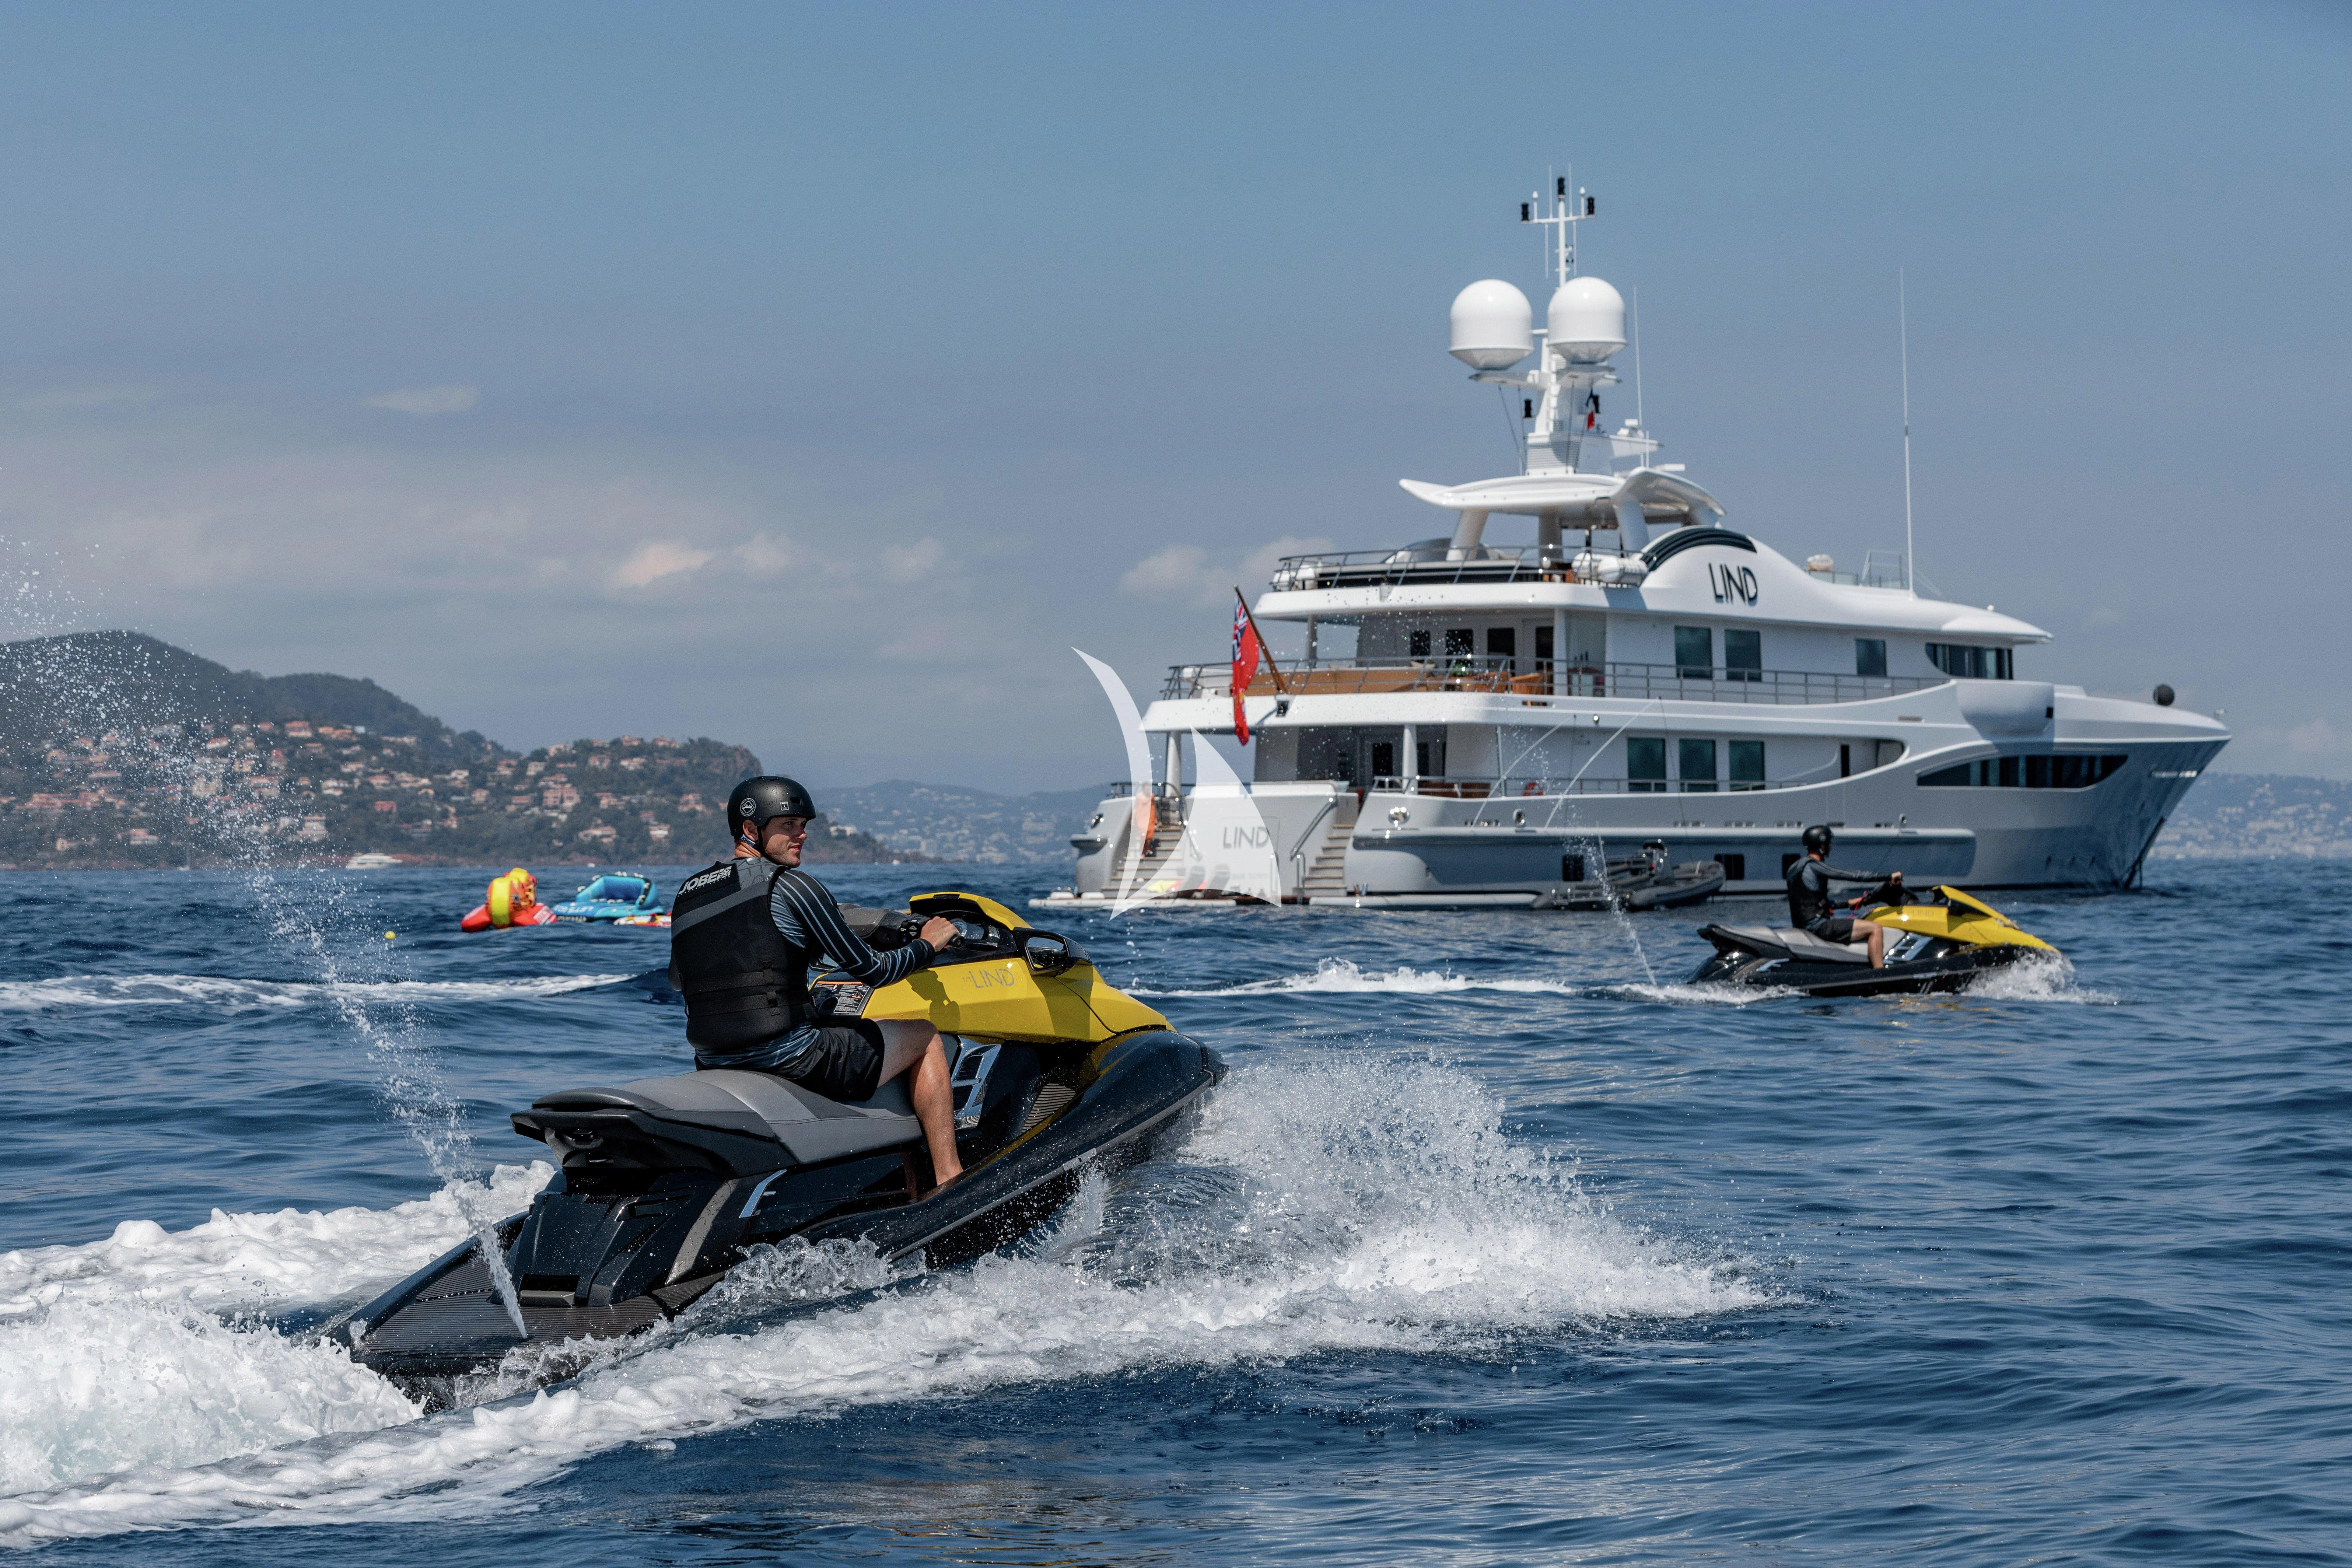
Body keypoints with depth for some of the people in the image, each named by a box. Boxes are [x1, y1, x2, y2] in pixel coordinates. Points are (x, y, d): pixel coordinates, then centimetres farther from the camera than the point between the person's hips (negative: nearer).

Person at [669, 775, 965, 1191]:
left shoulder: (686, 895, 9)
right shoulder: (792, 886, -11)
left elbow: (678, 981, 25)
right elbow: (870, 970, -7)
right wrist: (927, 945, 12)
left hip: (713, 1064, 7)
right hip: (790, 1058, -7)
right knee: (925, 1038, 13)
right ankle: (949, 1180, 7)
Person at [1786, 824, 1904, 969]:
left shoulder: (1794, 869, 17)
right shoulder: (1813, 867, -14)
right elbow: (1853, 876, -15)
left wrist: (1848, 903, 25)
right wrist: (1890, 877, -9)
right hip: (1818, 926, -11)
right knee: (1876, 929, -15)